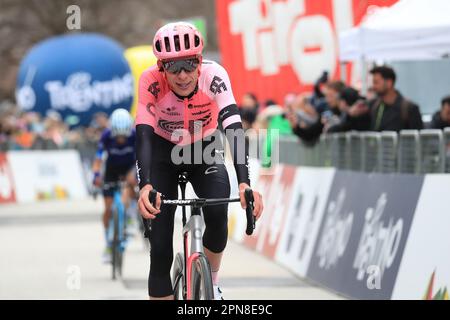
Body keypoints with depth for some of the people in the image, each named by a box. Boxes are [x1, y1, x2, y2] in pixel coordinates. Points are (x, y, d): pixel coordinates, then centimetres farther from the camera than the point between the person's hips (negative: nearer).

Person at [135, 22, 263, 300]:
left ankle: (212, 281, 4)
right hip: (164, 153, 0)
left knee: (218, 215, -25)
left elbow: (235, 130, -37)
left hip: (204, 151, 0)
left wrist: (244, 184, -51)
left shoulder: (214, 76, -29)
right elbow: (144, 135, -36)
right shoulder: (151, 82, -29)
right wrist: (145, 187, -53)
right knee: (160, 248, -12)